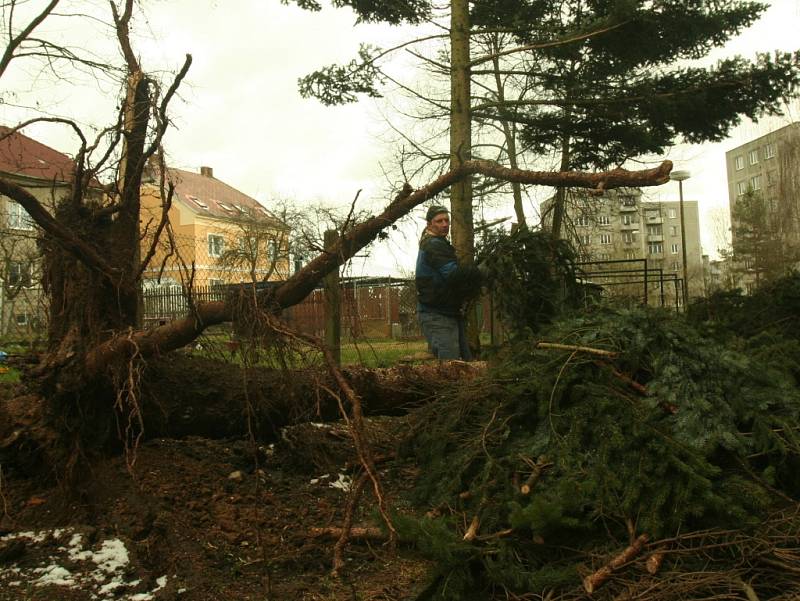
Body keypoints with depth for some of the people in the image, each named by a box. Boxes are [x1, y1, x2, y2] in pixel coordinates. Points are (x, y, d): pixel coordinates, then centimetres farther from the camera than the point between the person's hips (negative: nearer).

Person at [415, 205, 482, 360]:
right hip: (437, 316, -11)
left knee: (466, 360, 10)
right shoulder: (434, 245, -13)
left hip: (450, 313, 11)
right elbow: (454, 274, -24)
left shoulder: (440, 244, 21)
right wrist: (479, 271, -13)